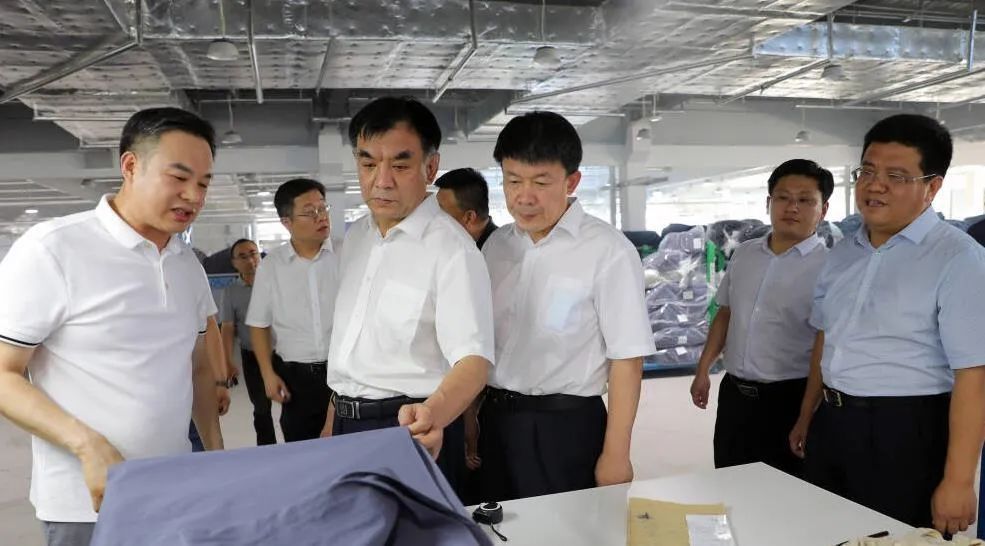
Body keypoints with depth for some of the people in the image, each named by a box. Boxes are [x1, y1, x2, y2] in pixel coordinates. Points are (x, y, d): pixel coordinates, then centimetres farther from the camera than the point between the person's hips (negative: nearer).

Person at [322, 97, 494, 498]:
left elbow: (473, 356, -27)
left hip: (411, 433, -7)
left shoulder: (451, 248, -18)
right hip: (348, 424, 7)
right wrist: (334, 419, 15)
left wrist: (433, 413, -45)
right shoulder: (356, 237, 6)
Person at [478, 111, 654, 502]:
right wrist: (471, 419, 12)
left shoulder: (607, 251, -13)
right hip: (495, 420, 5)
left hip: (565, 426, -5)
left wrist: (615, 455, -12)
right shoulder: (496, 246, 4)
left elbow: (627, 360, -12)